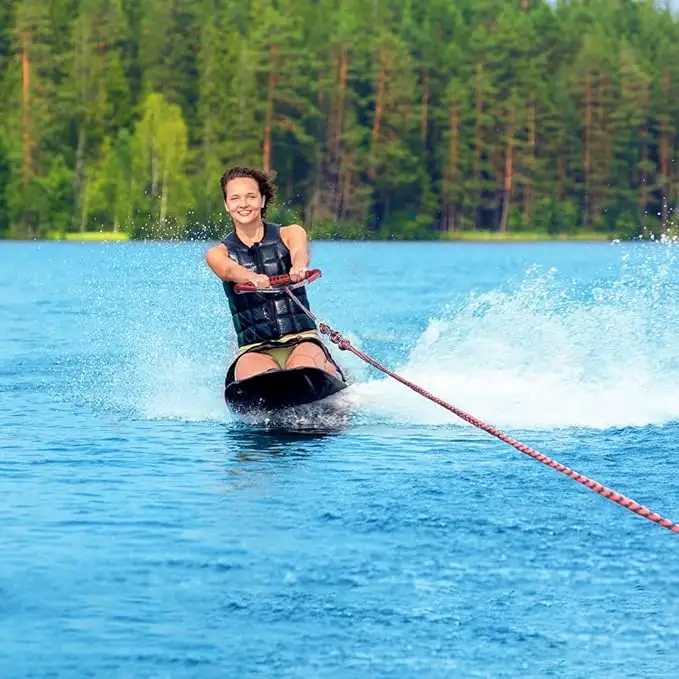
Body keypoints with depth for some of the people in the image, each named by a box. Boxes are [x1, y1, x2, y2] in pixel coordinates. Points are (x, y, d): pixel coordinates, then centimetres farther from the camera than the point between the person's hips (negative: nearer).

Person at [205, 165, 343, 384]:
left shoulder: (290, 234, 8)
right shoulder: (218, 253, 7)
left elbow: (299, 252, -16)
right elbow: (230, 270, -17)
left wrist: (298, 267, -43)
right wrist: (252, 278, -43)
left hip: (301, 340, 1)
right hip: (254, 349, -1)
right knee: (259, 378, -37)